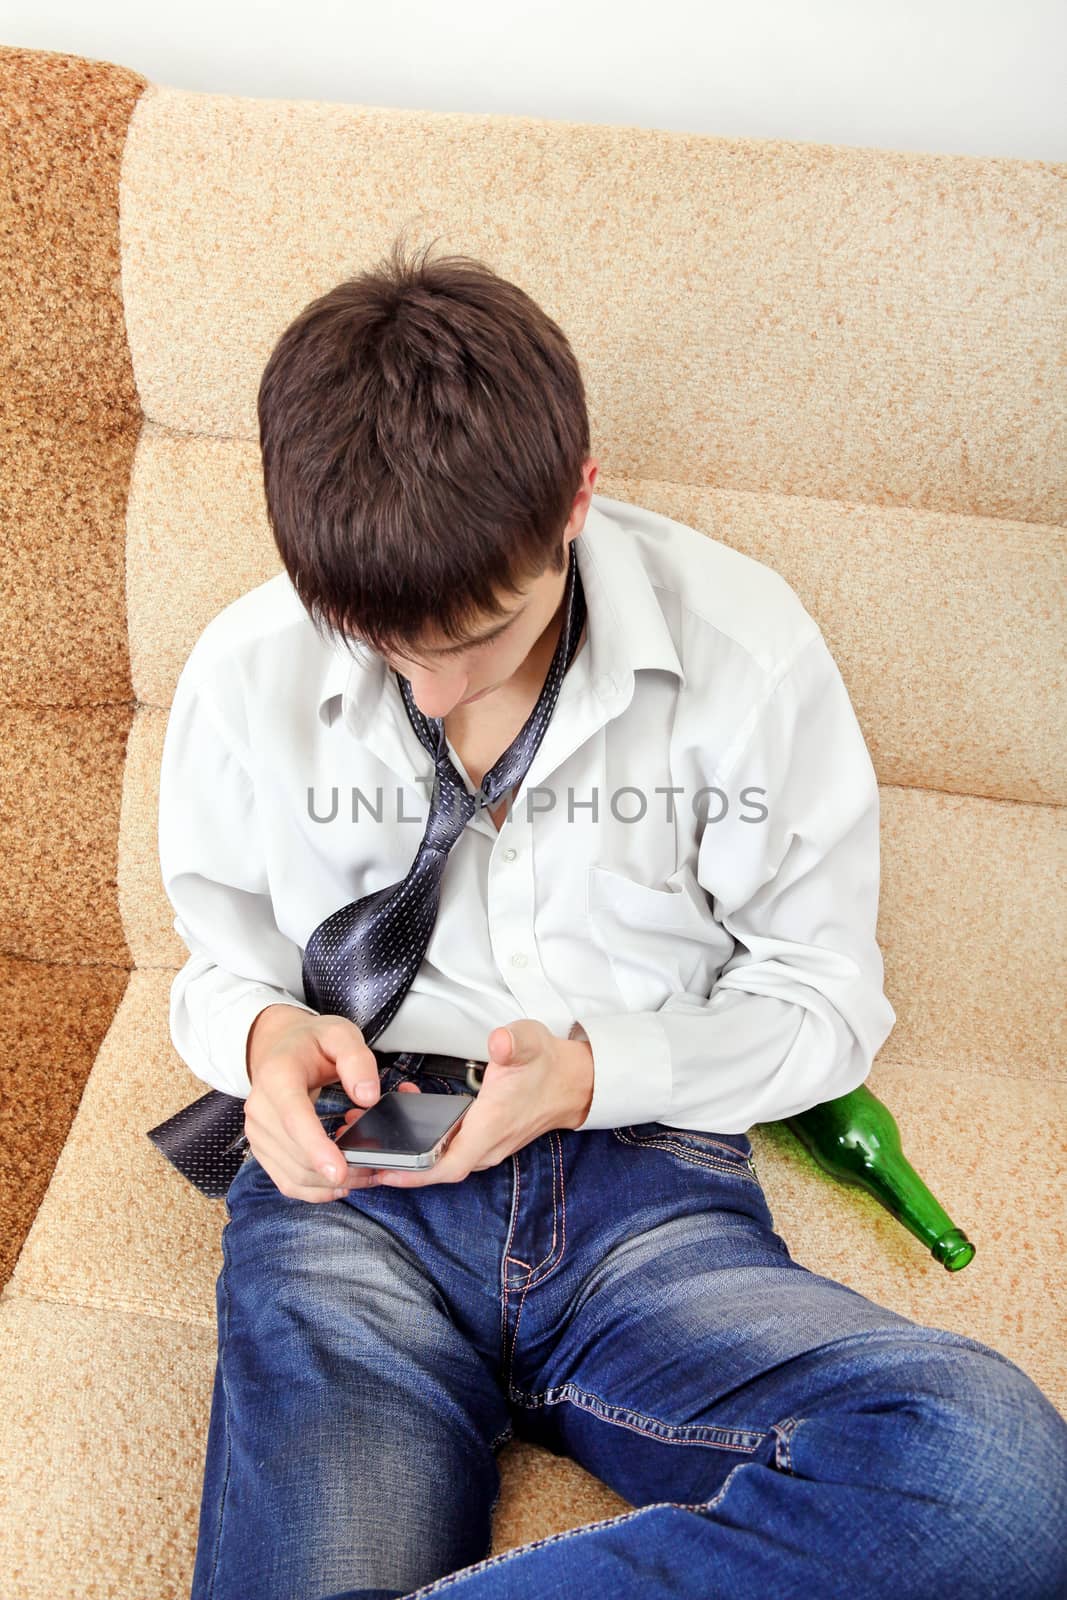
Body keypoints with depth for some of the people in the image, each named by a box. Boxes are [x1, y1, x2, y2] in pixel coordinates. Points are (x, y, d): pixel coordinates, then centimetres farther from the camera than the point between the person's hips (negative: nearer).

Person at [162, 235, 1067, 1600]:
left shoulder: (743, 650, -6)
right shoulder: (246, 674, 1)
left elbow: (826, 998, 3)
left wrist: (597, 1071, -14)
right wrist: (264, 1032, -9)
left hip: (646, 1187, 2)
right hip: (354, 1191, 0)